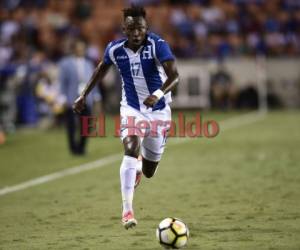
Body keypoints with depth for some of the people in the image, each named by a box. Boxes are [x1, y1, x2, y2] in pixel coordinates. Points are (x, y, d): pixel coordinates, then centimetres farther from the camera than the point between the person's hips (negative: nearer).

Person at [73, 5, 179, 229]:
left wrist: (159, 94, -49)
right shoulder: (115, 49, -10)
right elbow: (102, 69, 12)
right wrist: (84, 95, 12)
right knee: (131, 149, -29)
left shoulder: (158, 45, -20)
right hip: (131, 109, 1)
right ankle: (127, 210, -26)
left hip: (159, 110, -1)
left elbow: (174, 75, -31)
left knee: (149, 171, 10)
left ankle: (138, 165, 51)